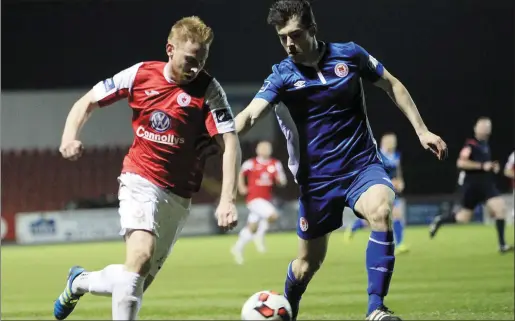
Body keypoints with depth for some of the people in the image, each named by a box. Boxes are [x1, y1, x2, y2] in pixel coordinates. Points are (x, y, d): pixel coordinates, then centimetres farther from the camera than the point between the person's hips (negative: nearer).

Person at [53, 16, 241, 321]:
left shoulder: (208, 89, -9)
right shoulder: (140, 74, -5)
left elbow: (230, 144, -15)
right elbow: (88, 102, 7)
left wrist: (227, 200, -27)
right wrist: (69, 137, -11)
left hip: (178, 196, 2)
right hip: (140, 181, -1)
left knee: (137, 284, 7)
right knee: (141, 254, -28)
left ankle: (79, 282, 37)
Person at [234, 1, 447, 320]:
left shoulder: (349, 54, -6)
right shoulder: (282, 75, -9)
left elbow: (393, 85, 9)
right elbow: (249, 115, -25)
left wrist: (422, 130, 6)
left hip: (363, 165, 0)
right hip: (317, 178, 0)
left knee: (381, 211, -32)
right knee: (309, 261, 8)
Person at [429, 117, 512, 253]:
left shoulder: (486, 145, 14)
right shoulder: (471, 144, -12)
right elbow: (461, 163, -23)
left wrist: (493, 167, 10)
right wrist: (482, 166, -24)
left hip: (486, 183, 7)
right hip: (470, 184, -7)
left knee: (500, 207, -9)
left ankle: (502, 244, -4)